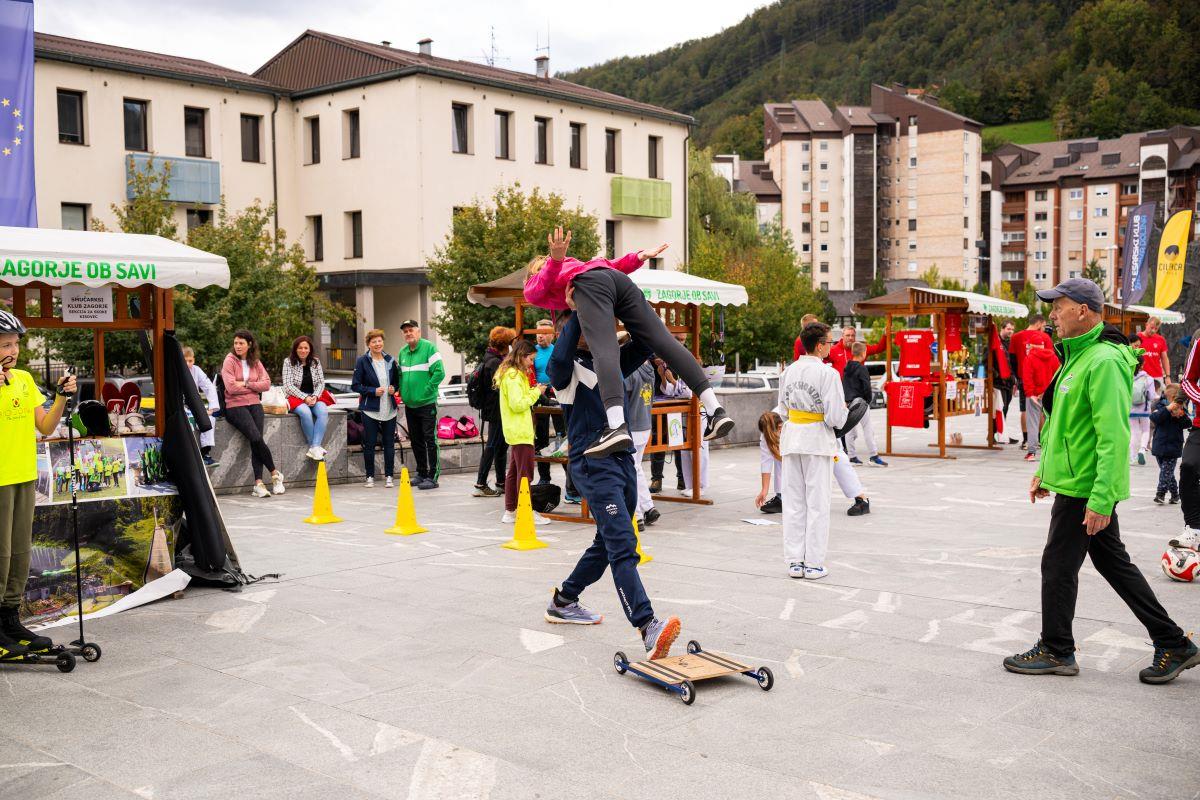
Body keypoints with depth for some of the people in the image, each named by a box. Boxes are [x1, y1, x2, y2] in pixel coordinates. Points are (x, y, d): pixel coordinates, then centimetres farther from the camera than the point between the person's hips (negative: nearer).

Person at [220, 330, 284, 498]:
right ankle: (275, 474, -5)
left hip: (254, 404, 4)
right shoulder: (229, 361, -1)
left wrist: (246, 384, -8)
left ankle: (258, 483, -17)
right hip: (235, 406, -4)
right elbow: (231, 387, -12)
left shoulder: (255, 362, 12)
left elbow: (267, 383, 4)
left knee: (256, 441, -15)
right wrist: (254, 386, -3)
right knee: (256, 438, -21)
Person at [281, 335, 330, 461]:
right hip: (296, 397, -3)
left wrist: (315, 396, -11)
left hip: (314, 397, 3)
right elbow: (288, 385, -7)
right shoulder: (288, 362, 0)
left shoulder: (315, 361, 10)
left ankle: (315, 447, -38)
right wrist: (305, 398, -16)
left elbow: (321, 382, 8)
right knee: (306, 412, -36)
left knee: (323, 411, -31)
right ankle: (316, 448, -28)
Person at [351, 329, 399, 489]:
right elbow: (355, 385, -4)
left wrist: (394, 388, -2)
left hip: (389, 409, 3)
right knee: (369, 444, 2)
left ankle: (388, 476, 15)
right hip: (370, 409, -3)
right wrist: (373, 391, -14)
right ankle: (370, 476, 14)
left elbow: (397, 380, 19)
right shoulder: (362, 361, -4)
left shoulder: (390, 360, 8)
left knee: (389, 443, 6)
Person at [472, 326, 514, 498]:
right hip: (496, 412, -10)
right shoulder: (495, 362, -18)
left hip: (490, 411, 10)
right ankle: (480, 485, 0)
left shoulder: (489, 360, 14)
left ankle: (501, 483, 25)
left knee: (501, 446, 16)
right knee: (491, 448, -5)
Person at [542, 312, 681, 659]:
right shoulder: (567, 369, -2)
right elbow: (560, 357, -26)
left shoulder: (612, 362, 18)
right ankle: (648, 627, -26)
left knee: (608, 543, 17)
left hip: (623, 460, 8)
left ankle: (563, 603, 34)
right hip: (592, 464, -8)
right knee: (622, 545, -18)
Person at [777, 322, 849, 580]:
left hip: (791, 438, 5)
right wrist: (843, 411, 5)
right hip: (817, 441, -5)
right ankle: (813, 564, 9)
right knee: (817, 503, 5)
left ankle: (794, 561, 15)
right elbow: (836, 418, -16)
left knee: (793, 503, 11)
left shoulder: (788, 372, 3)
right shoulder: (828, 373, -15)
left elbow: (782, 410, 9)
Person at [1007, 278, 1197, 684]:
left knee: (1058, 565, 2)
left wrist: (1101, 498, -27)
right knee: (1113, 563, 16)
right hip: (1075, 482, 10)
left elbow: (1114, 436, -26)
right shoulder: (1077, 357, 12)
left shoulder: (1103, 361, -20)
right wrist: (1044, 471, 23)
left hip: (1085, 488, -10)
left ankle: (1056, 651, 18)